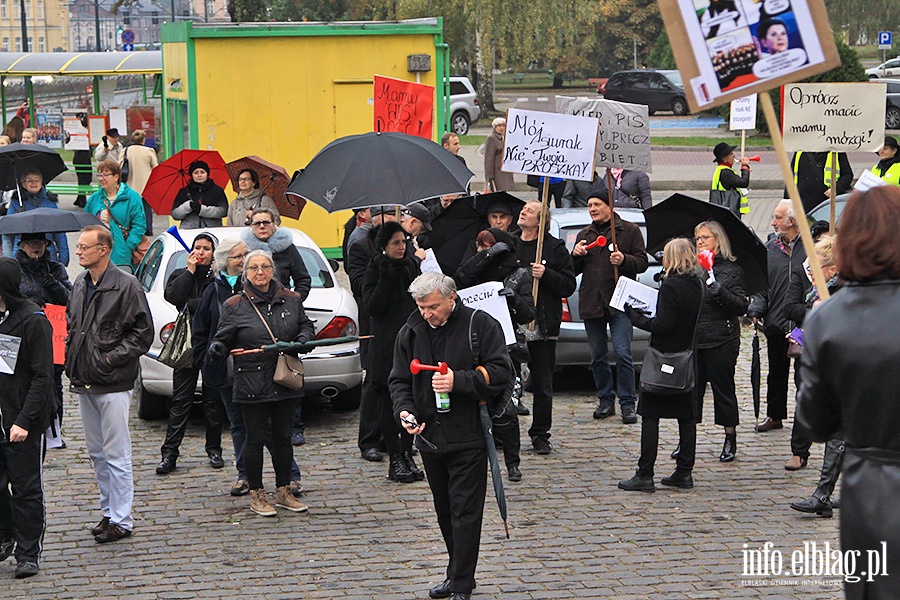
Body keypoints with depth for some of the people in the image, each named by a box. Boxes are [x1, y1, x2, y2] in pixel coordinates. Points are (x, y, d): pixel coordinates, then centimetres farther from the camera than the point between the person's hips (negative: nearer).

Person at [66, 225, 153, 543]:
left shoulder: (126, 286, -11)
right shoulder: (80, 283, 11)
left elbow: (143, 333, -10)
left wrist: (111, 358, -15)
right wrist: (71, 353, 8)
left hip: (112, 385, -8)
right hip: (84, 383, 8)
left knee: (116, 455, -4)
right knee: (97, 453, 14)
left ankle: (121, 520, 1)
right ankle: (109, 511, 24)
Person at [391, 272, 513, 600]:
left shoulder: (480, 324, -8)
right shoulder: (411, 332, 6)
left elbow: (501, 372, -11)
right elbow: (399, 379, 11)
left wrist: (458, 381, -22)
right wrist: (404, 410, -9)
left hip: (468, 437, -5)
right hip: (429, 436, 6)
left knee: (465, 511, -6)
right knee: (444, 511, 15)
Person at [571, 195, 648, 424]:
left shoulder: (630, 231, 4)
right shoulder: (584, 235, 18)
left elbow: (642, 263, 1)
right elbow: (574, 271, 19)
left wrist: (624, 260, -18)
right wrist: (575, 256, -2)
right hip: (591, 303, 5)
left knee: (623, 353, -10)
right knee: (598, 356, 7)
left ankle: (628, 403, -4)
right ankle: (606, 400, 17)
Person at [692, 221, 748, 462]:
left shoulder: (731, 270, -2)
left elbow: (742, 307, -9)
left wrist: (719, 291, -22)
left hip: (721, 341, -4)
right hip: (692, 339, 4)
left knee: (723, 388, 4)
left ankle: (730, 440, 15)